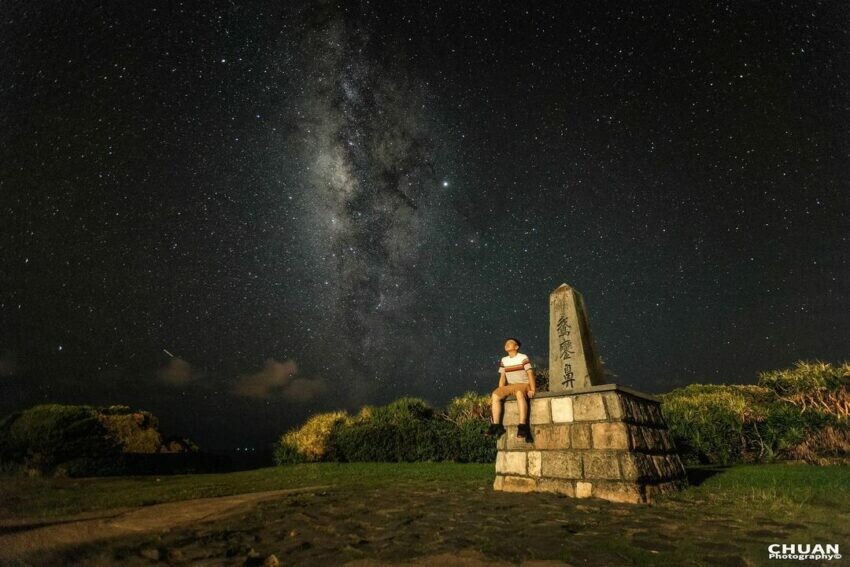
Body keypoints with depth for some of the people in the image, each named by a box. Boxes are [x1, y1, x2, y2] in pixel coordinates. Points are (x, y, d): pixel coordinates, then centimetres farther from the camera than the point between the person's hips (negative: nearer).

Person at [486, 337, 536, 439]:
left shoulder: (523, 358, -5)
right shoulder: (504, 360, 12)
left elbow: (530, 374, -11)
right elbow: (502, 377, 12)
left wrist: (532, 390, -21)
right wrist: (500, 391, 0)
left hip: (524, 385, -6)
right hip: (511, 386, 6)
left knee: (519, 393, -41)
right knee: (495, 394, -20)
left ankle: (522, 426, -46)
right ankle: (496, 425, -22)